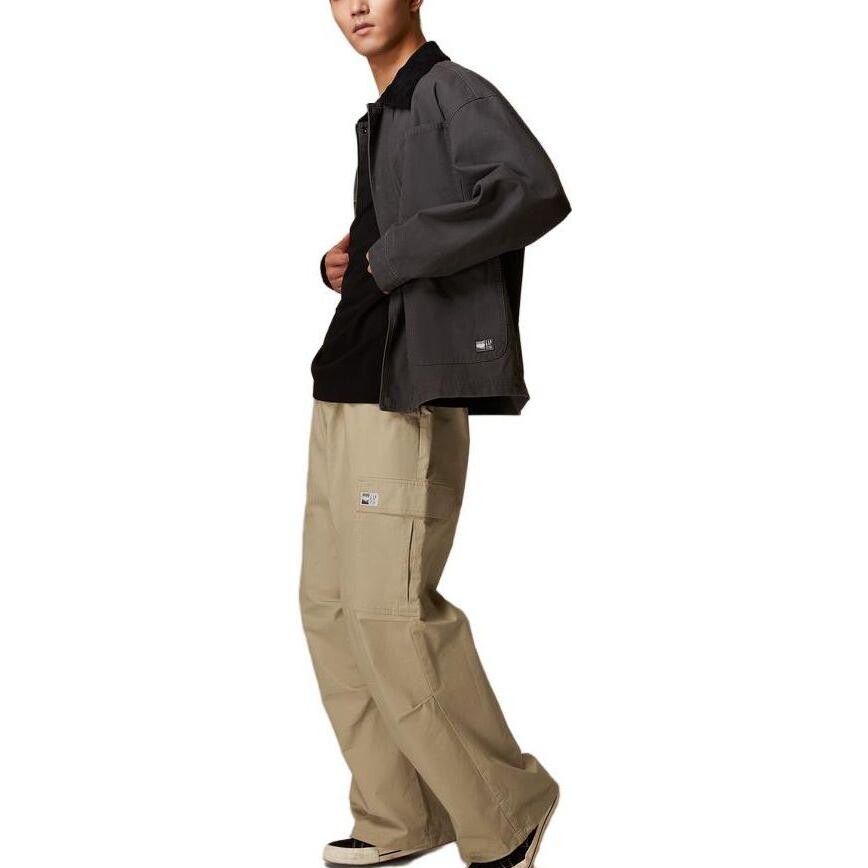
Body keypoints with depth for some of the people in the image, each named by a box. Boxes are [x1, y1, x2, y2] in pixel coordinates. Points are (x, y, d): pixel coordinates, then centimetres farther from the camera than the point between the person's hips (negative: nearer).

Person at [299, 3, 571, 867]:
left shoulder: (454, 92, -6)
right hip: (344, 385, 9)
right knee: (331, 605, 9)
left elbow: (536, 194, -24)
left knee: (391, 609, -11)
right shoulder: (377, 121, 20)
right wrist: (338, 265, 10)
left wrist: (389, 258, -17)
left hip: (410, 393, -9)